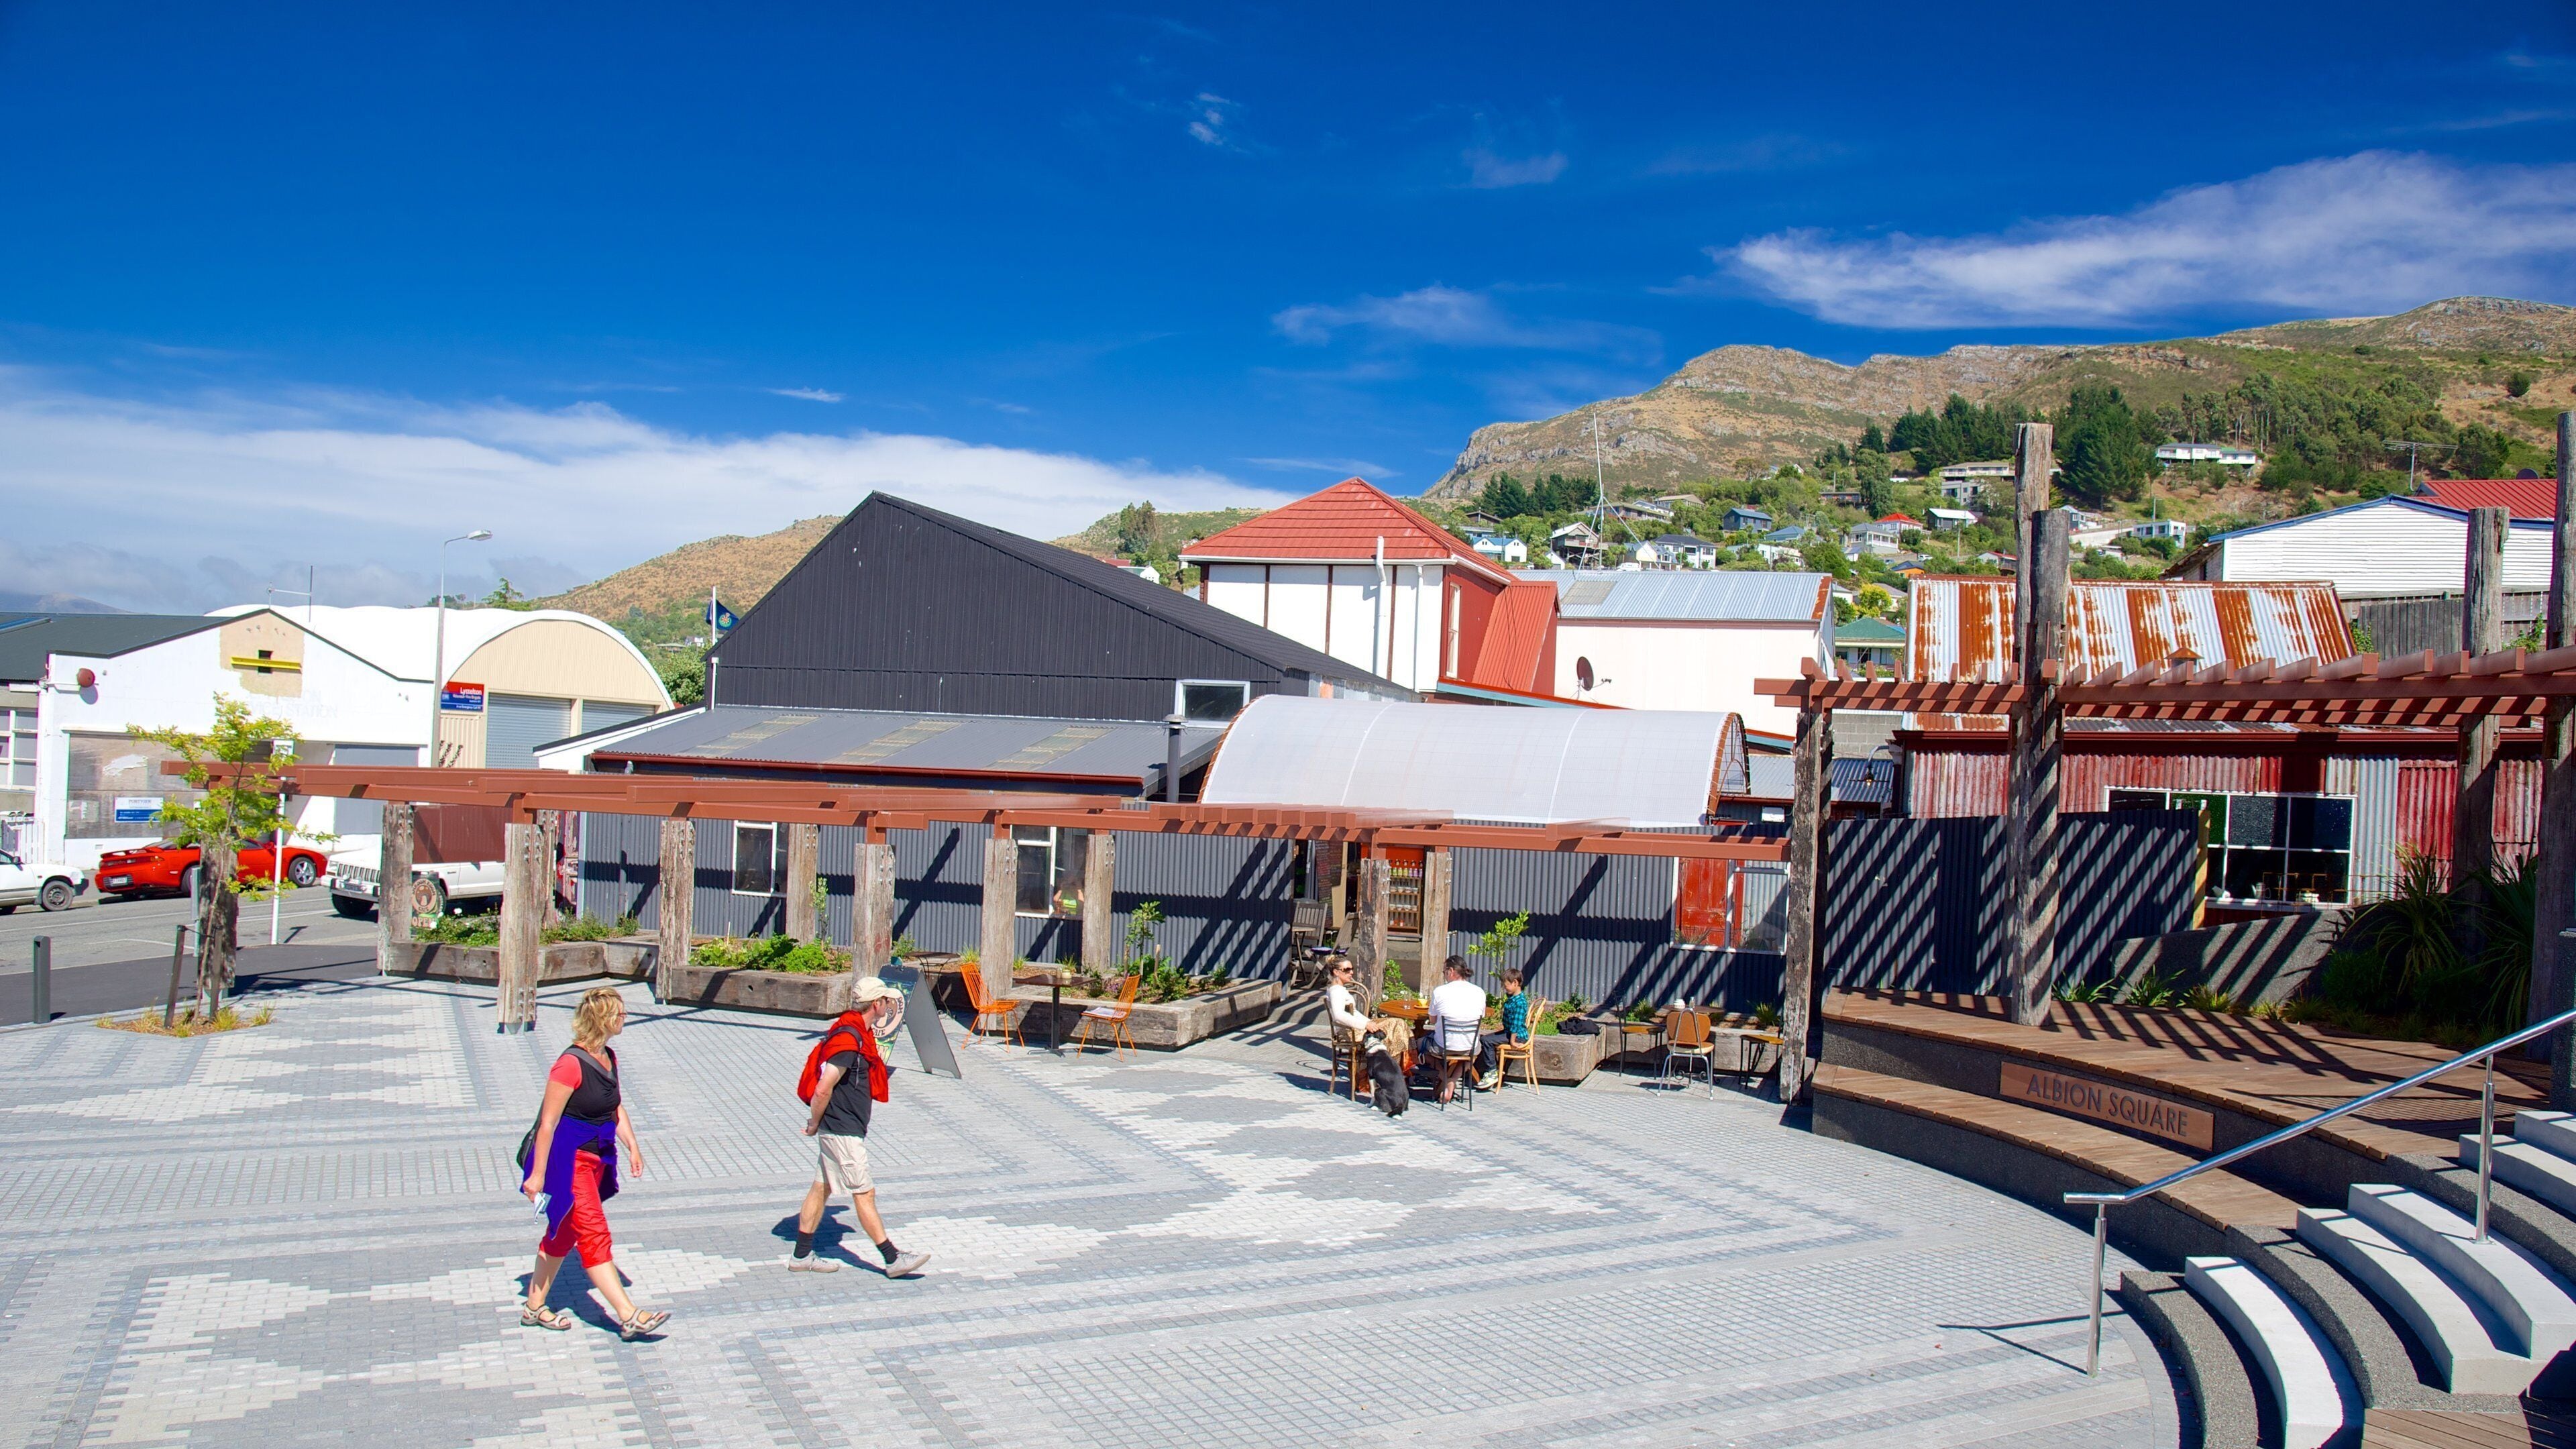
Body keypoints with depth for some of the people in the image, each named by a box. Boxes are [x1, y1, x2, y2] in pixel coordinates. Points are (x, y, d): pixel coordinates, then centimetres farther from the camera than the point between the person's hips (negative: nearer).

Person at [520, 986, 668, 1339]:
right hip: (567, 1160, -9)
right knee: (595, 1236, -7)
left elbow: (617, 1108, 17)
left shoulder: (608, 1058, 6)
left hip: (596, 1158, 9)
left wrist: (632, 1146, 9)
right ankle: (629, 1317, -7)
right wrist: (537, 1174, -18)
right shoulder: (571, 1065, -21)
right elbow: (548, 1123, -19)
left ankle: (534, 1306, 32)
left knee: (565, 1233, 18)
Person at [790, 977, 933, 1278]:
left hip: (849, 1128, 10)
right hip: (842, 1131, -10)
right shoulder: (849, 1041, -23)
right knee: (864, 1193, -3)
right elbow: (823, 1089, -25)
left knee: (821, 1188, 14)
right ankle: (893, 1259, 3)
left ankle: (801, 1256, 22)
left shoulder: (859, 1034, 10)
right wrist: (815, 1124, -12)